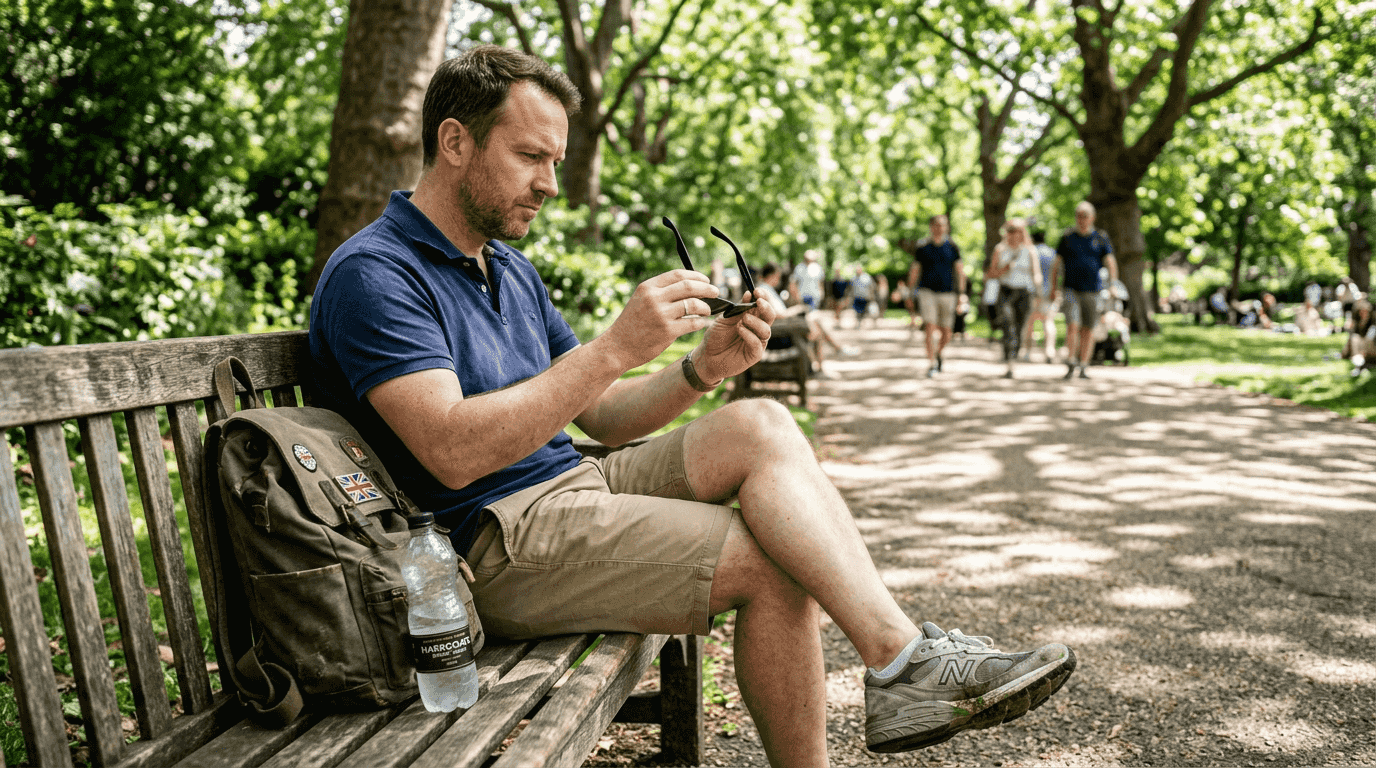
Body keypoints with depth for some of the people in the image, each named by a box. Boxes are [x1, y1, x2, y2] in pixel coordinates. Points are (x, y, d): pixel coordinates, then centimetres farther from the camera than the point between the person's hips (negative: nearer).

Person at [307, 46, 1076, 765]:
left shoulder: (509, 267, 17)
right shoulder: (372, 274, -11)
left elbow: (600, 415, 14)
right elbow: (454, 452, -25)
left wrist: (701, 370, -5)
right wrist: (616, 346, -26)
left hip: (573, 484, 8)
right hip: (495, 543, -8)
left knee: (758, 425, -13)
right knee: (772, 562, -21)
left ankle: (902, 658, -15)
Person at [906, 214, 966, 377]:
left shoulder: (952, 247, 4)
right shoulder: (922, 247, 3)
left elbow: (960, 270, 4)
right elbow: (915, 271, 9)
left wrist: (962, 292, -6)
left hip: (947, 292, 2)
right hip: (927, 291, -1)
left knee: (946, 333, 6)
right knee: (930, 327, -17)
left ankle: (938, 353, 37)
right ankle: (932, 365, -14)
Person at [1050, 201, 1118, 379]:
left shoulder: (1101, 238, 5)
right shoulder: (1067, 237, 4)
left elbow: (1110, 263, -1)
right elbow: (1056, 264, 8)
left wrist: (1113, 284, -16)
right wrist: (1053, 288, 3)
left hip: (1092, 291, 1)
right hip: (1071, 289, -1)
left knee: (1088, 330, 5)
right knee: (1073, 325, -17)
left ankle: (1083, 368, 13)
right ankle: (1071, 364, -9)